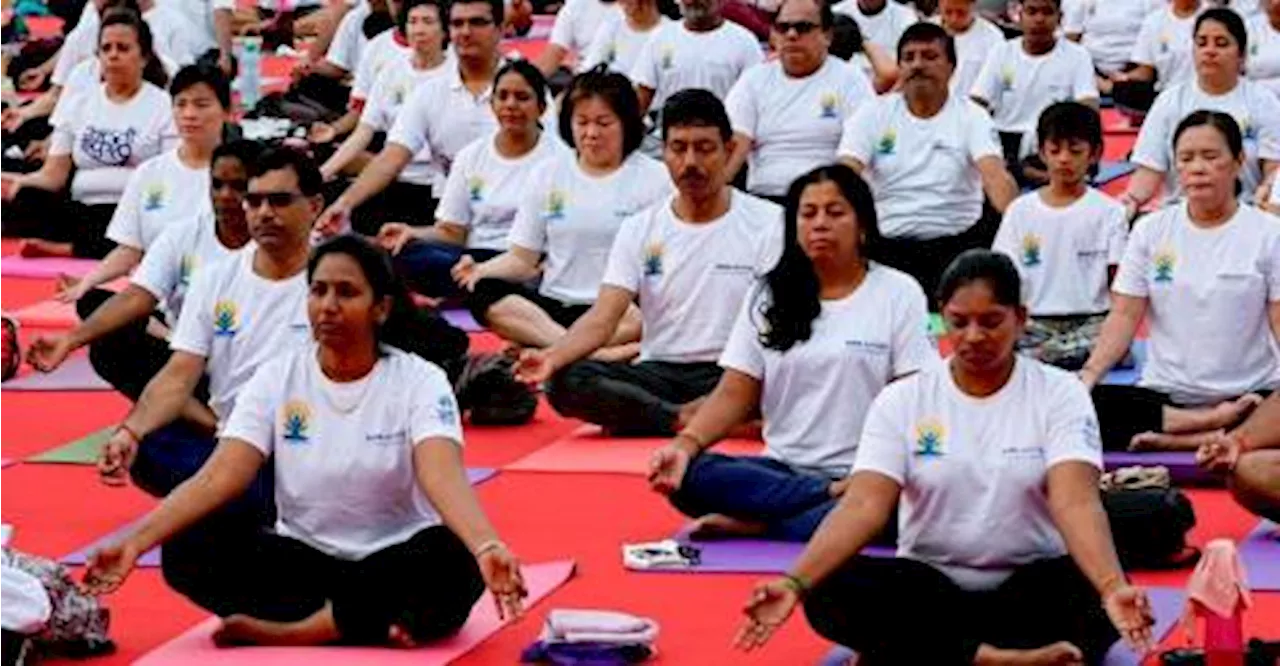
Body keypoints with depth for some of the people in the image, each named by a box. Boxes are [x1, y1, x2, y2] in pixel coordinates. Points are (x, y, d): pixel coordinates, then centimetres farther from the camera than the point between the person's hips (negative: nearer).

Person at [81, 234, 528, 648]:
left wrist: (487, 547, -48)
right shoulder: (276, 378, -1)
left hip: (397, 564, -2)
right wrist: (135, 542, -28)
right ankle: (377, 622, -24)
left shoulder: (419, 380, -9)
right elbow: (220, 476, -12)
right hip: (301, 559, 3)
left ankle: (286, 630, -26)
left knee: (453, 559, -35)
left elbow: (443, 477, -26)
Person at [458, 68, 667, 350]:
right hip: (552, 306, 3)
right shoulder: (549, 173, 14)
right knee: (482, 293, -25)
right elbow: (521, 259, 13)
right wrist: (479, 270, -9)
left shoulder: (654, 178, 4)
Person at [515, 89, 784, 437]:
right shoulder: (639, 229, 8)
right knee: (565, 382, -26)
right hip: (657, 372, 3)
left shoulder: (770, 223, 0)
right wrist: (552, 356, -24)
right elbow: (602, 319, -2)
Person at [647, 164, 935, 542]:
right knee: (685, 476, -26)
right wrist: (686, 443, -13)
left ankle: (752, 525, -26)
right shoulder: (769, 296, 13)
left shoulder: (899, 294, 4)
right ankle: (830, 499, -24)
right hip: (781, 469, 3)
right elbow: (734, 396, 7)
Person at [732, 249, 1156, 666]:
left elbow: (1076, 503, -20)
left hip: (1031, 587, -1)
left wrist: (1113, 588, -41)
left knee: (1092, 593, -34)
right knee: (830, 593, -28)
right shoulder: (901, 400, -1)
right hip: (927, 587, 2)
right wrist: (796, 582, -31)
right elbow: (864, 504, -13)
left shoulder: (1059, 393, -5)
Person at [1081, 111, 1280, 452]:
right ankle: (1210, 424, -18)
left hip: (1250, 397, -2)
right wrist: (1089, 374, -13)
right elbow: (1124, 316, 5)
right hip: (1163, 394, 3)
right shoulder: (1151, 231, 9)